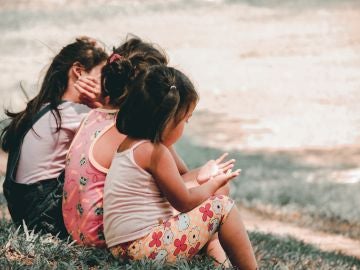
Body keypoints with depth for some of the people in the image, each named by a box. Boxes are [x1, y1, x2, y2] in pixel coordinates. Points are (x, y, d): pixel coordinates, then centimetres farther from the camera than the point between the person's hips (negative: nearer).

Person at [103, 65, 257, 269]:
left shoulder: (129, 145, 16)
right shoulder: (154, 152, -13)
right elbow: (185, 202, -5)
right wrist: (214, 184, 11)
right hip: (145, 248, -10)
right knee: (222, 206, -3)